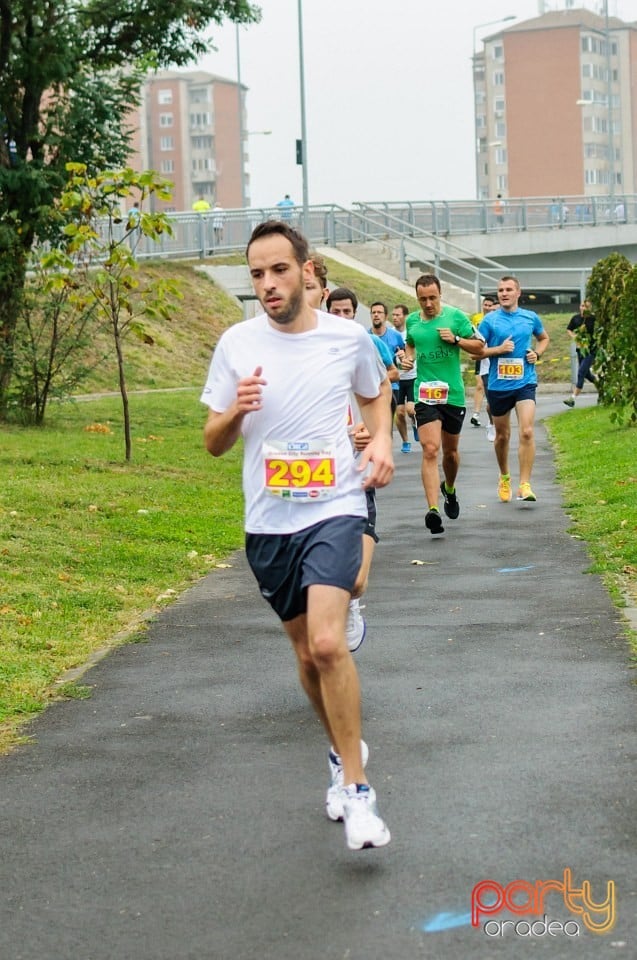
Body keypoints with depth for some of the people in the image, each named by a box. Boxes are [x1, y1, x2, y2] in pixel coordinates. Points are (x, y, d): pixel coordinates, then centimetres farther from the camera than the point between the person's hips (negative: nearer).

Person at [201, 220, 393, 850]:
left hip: (334, 509, -3)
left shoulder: (348, 337, -2)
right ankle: (344, 751, 40)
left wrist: (381, 439, -1)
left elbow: (374, 397, 19)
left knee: (328, 642, -21)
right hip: (268, 521, 3)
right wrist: (236, 410, -17)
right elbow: (214, 443, 4)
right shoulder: (237, 344, -1)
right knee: (307, 653, 14)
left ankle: (356, 790, -10)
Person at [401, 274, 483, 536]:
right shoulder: (412, 320, 5)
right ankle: (432, 510, -24)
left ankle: (449, 488, 46)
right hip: (425, 394, 0)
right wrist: (408, 357, 3)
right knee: (430, 449, -16)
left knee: (450, 451, 15)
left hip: (453, 394, 0)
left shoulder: (456, 316, -3)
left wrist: (456, 339, -13)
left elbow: (479, 347, 3)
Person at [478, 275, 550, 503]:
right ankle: (504, 477, 36)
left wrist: (537, 353, 4)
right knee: (502, 435, 12)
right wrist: (499, 349, -15)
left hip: (525, 383, 0)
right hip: (498, 385, 0)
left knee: (527, 432, -16)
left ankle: (525, 485, -14)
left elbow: (544, 338, 24)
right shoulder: (490, 320, -1)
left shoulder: (531, 317, 5)